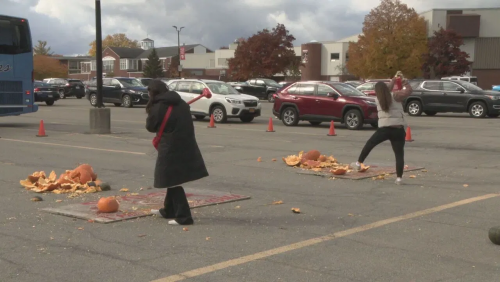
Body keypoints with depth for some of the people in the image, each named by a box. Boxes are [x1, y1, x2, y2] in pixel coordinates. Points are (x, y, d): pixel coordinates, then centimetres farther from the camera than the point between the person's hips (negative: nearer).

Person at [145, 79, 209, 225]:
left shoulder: (158, 107, -11)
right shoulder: (181, 103, 9)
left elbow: (150, 127, 1)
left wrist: (150, 112, 18)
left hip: (171, 149, -8)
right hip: (186, 147, 8)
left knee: (173, 180, -1)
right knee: (174, 179, 20)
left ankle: (183, 216, -4)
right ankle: (168, 210, 34)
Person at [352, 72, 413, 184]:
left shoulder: (378, 99, 11)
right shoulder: (395, 96, 1)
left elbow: (387, 91, 28)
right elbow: (409, 90, 2)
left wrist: (394, 79, 34)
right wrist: (404, 81, 19)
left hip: (384, 128, 1)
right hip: (398, 129, -1)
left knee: (369, 144, 22)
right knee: (399, 154, 2)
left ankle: (359, 163, 27)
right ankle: (399, 177, -3)